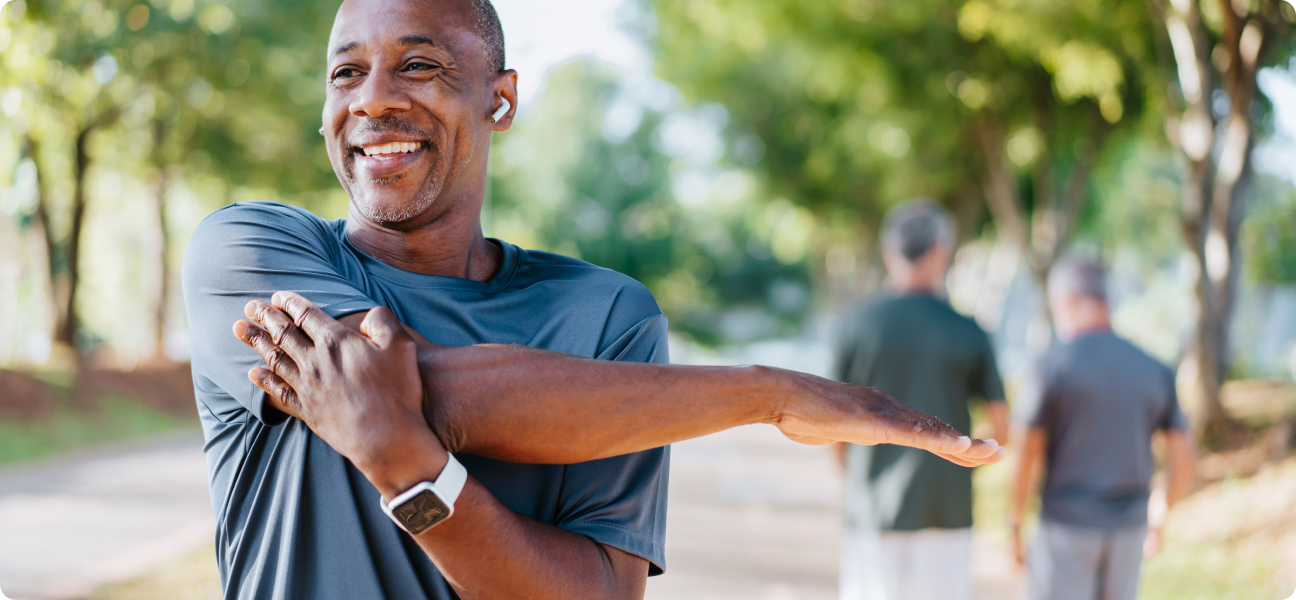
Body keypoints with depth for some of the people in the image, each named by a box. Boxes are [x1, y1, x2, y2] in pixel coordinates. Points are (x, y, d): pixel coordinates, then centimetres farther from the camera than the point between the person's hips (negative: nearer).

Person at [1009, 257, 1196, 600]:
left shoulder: (1053, 365, -10)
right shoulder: (1153, 370, 3)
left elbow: (1027, 455, -10)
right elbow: (1184, 459, 2)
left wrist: (1015, 524, 0)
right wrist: (1159, 516, 17)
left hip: (1066, 526, -4)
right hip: (1128, 529, 4)